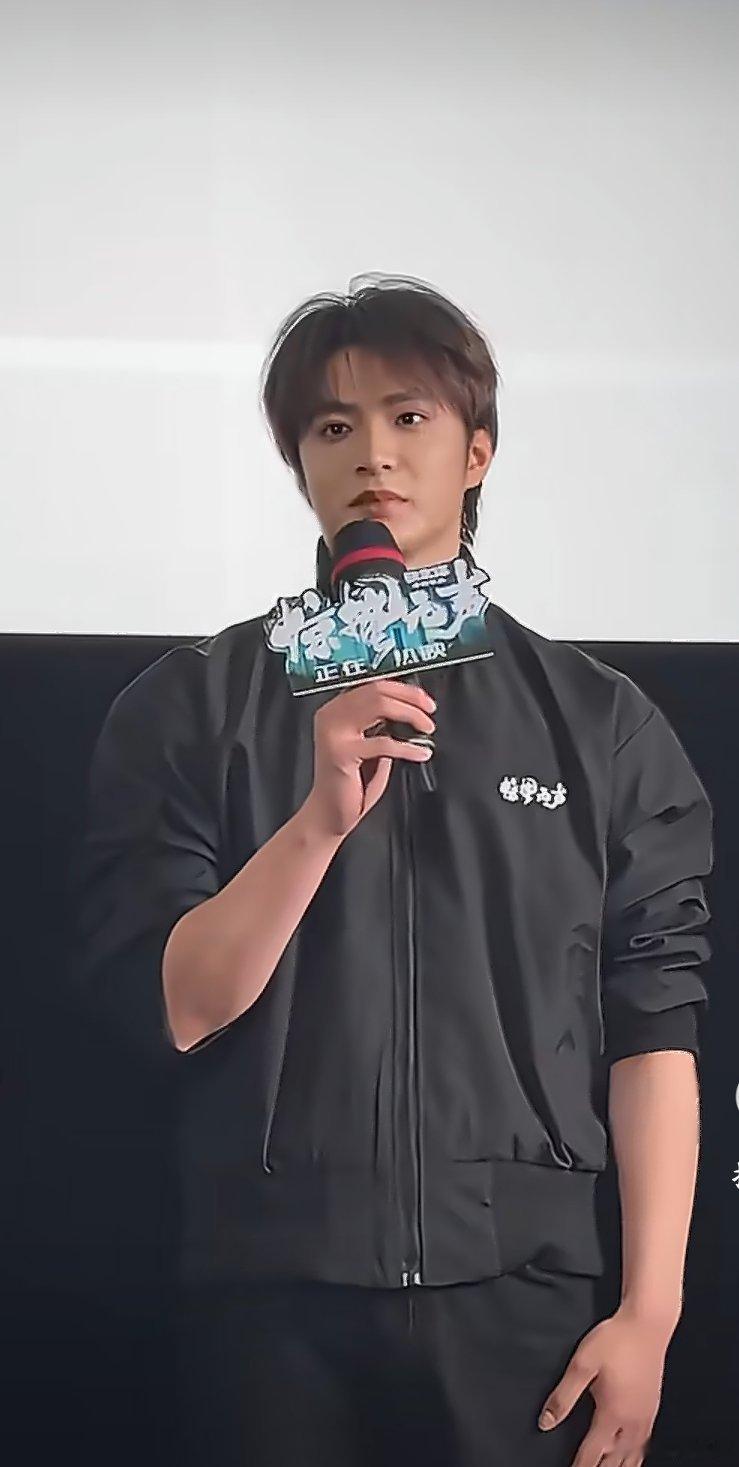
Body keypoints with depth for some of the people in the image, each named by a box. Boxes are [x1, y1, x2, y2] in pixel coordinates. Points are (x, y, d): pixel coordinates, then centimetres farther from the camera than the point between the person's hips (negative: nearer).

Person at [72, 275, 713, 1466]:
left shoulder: (600, 725, 6)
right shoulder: (190, 707, 4)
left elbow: (652, 1027, 2)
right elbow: (163, 1009, -4)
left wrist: (651, 1311, -5)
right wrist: (322, 817, -17)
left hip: (516, 1288, 1)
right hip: (270, 1292, 0)